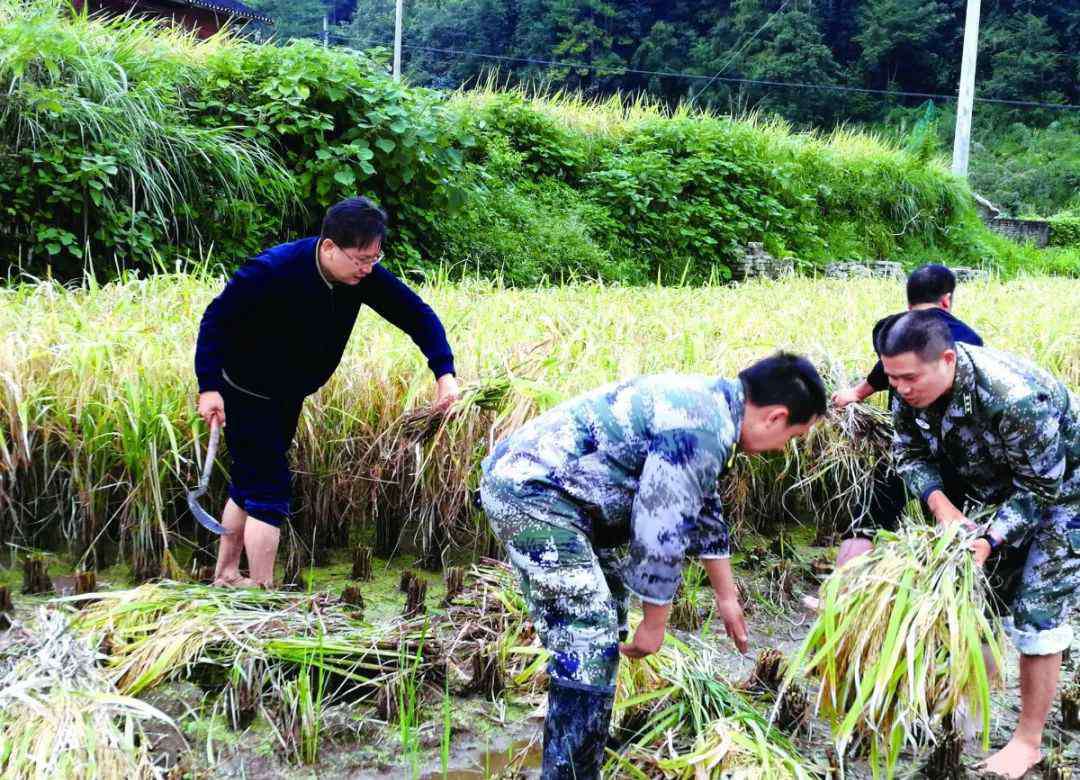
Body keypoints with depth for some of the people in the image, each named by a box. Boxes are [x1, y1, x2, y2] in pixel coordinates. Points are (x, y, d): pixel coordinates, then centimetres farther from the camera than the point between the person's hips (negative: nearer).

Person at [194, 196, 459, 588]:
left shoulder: (363, 275, -14)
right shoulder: (274, 270, -31)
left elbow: (415, 313, -11)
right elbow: (216, 318, -24)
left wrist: (444, 372, -23)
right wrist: (209, 386, -28)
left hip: (287, 397, 7)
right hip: (245, 394, -7)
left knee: (250, 484, 18)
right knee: (270, 490, -10)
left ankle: (225, 576, 33)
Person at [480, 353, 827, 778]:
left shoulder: (706, 400, 14)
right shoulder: (703, 431, -19)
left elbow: (703, 510, 25)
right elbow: (660, 536, -17)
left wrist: (727, 597, 33)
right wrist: (655, 623, -3)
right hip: (531, 493, -11)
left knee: (604, 622, 22)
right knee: (590, 646, -12)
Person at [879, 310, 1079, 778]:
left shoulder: (1017, 399, -41)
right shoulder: (913, 386, -20)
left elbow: (1040, 488, -30)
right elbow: (909, 452, -7)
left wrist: (991, 541, -37)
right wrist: (939, 503, -23)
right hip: (1006, 489, 7)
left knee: (1036, 612, -8)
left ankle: (1029, 742, 3)